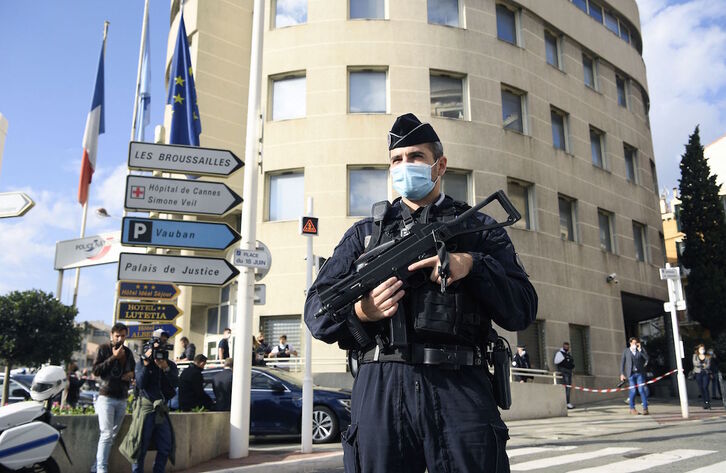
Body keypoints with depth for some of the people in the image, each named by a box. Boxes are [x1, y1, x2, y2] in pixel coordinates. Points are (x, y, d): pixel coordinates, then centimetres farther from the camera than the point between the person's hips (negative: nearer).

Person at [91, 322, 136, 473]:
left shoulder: (128, 352, 15)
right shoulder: (103, 349, 0)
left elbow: (134, 369, 26)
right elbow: (96, 371, -10)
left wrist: (132, 373, 2)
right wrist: (114, 357, -17)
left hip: (122, 399, 6)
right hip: (106, 397, -5)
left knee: (113, 435, 7)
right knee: (107, 434, -13)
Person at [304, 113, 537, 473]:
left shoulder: (479, 228, 15)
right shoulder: (365, 232, 17)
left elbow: (523, 311, 6)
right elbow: (316, 308, 10)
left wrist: (472, 265, -10)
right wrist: (358, 311, -12)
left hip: (461, 387, 0)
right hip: (381, 386, 1)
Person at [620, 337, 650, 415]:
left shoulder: (641, 350, 9)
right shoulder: (626, 351, 6)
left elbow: (647, 358, -6)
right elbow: (622, 363, 6)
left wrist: (640, 349, -10)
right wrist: (622, 374, -1)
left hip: (640, 373, 1)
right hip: (631, 374, -1)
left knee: (642, 390, -7)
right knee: (633, 391, -1)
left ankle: (645, 408, -2)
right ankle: (632, 408, 13)